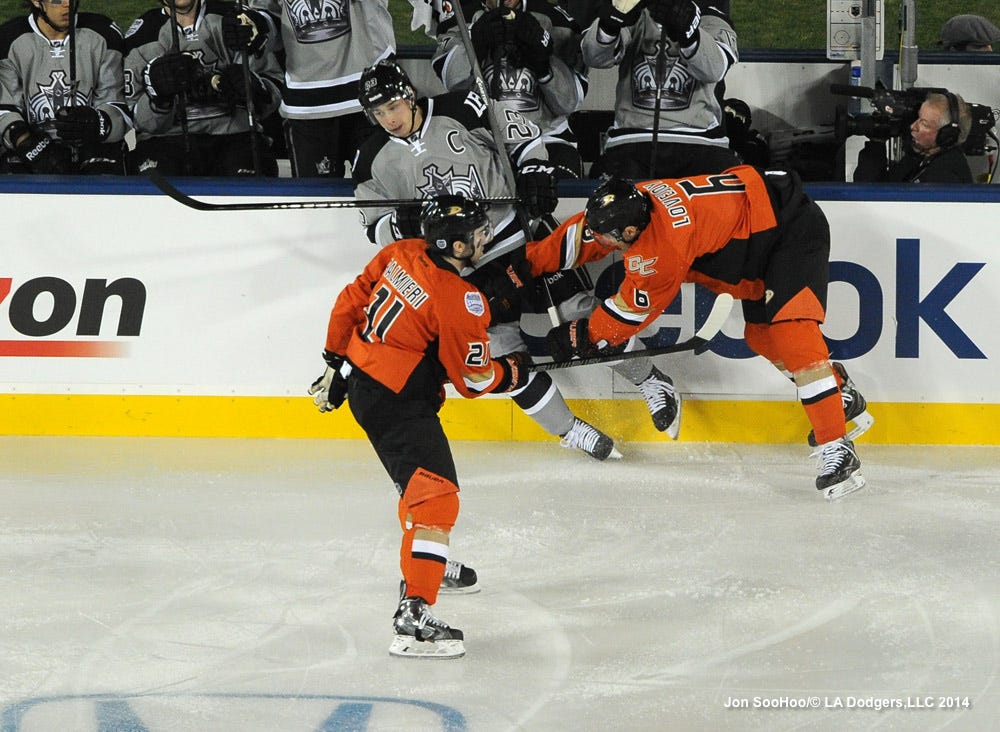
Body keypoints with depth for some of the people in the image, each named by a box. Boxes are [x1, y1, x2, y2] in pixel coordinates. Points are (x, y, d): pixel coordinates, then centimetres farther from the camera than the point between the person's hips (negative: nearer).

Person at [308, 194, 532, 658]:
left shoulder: (400, 254, 2)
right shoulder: (460, 302, -21)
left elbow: (350, 303, 12)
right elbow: (473, 379, -12)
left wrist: (336, 364, 23)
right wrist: (514, 372, 8)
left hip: (360, 379, 10)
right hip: (397, 405, -10)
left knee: (420, 477, 30)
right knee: (435, 496, -18)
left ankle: (425, 565, 53)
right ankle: (413, 618, -31)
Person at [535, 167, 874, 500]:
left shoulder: (664, 244, -32)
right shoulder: (631, 202, -8)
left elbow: (633, 309, -18)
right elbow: (576, 236, 9)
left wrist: (582, 338, -6)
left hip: (795, 230, -10)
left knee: (791, 332, -21)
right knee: (760, 335, 16)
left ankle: (837, 451, -24)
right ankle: (842, 393, 34)